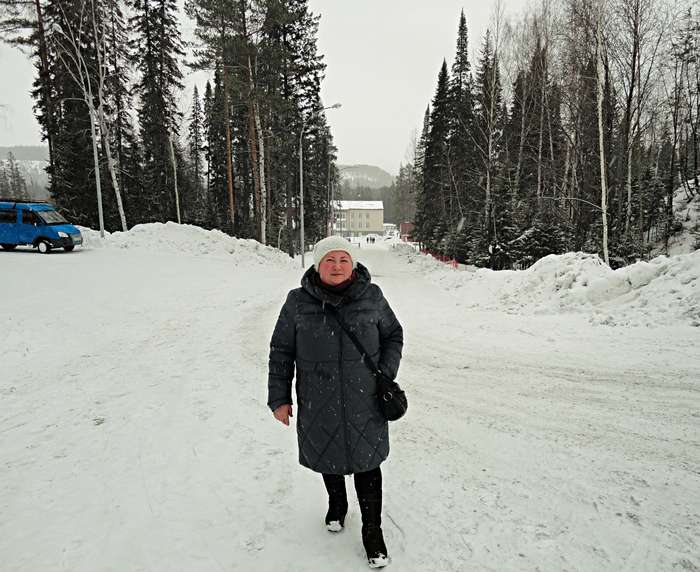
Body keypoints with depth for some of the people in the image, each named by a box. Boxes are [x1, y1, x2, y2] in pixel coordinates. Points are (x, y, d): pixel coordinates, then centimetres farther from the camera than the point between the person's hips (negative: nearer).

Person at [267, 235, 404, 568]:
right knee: (328, 456, 21)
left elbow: (393, 335, 7)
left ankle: (372, 531, 30)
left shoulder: (372, 297, -7)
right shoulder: (298, 303, -9)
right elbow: (281, 351, -1)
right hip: (319, 404, 1)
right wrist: (279, 397, -1)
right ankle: (336, 504, 51)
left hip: (364, 403, 0)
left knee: (367, 463, 8)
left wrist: (386, 373, -4)